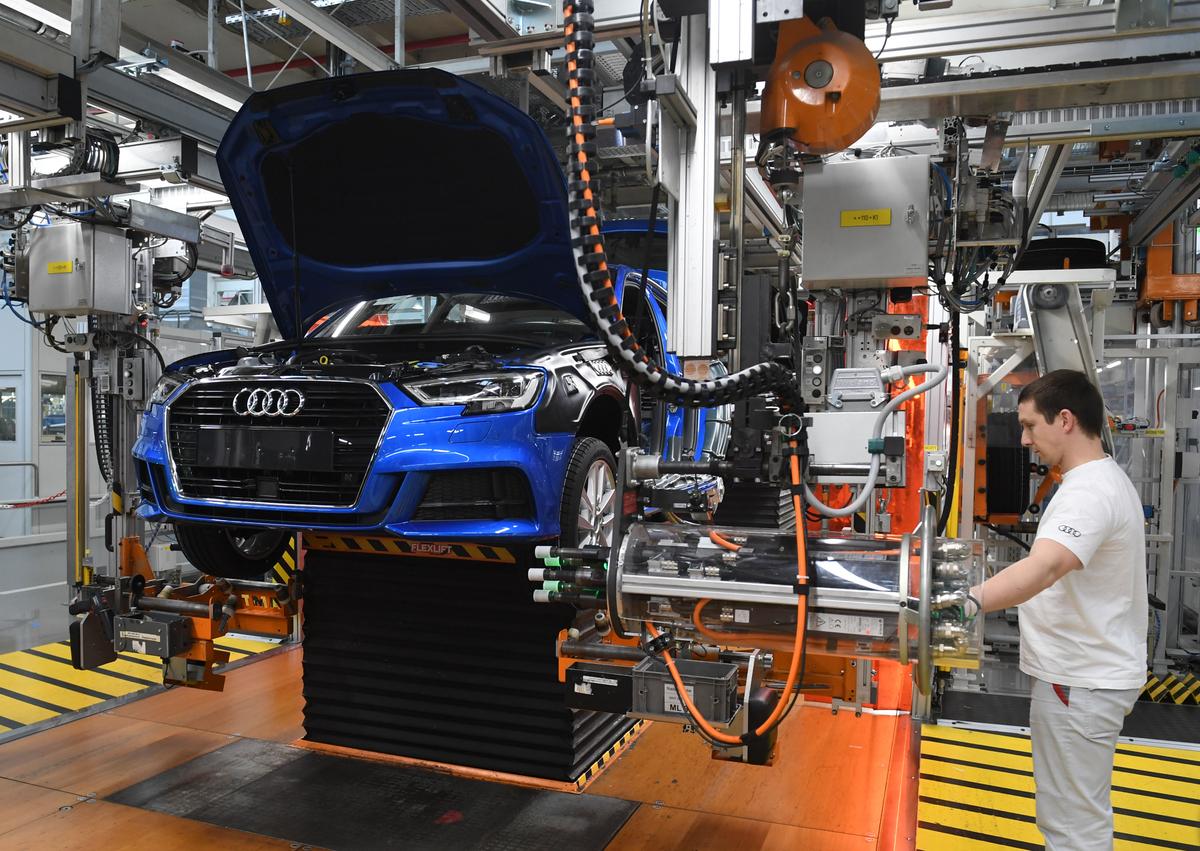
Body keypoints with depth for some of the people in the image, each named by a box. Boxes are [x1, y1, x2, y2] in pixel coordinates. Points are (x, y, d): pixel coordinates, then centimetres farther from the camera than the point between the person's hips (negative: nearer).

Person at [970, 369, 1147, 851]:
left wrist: (969, 602, -56)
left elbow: (1044, 568, -42)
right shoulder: (1106, 480, 12)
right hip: (1081, 671, 11)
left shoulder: (1090, 491, -23)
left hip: (1080, 682, -11)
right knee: (1076, 812, 24)